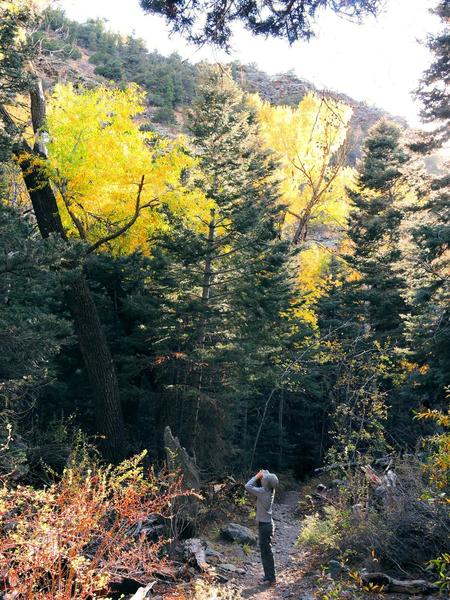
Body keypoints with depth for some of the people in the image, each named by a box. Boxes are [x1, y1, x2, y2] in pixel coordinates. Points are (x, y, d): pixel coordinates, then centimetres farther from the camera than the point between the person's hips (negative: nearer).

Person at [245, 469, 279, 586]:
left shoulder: (263, 492, -23)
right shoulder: (270, 490, 0)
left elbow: (248, 486, -22)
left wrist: (257, 476, -13)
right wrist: (261, 475, -3)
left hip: (264, 525, -9)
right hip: (267, 524, 9)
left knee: (266, 552, 1)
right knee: (266, 551, 19)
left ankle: (271, 578, 9)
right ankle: (269, 576, 29)